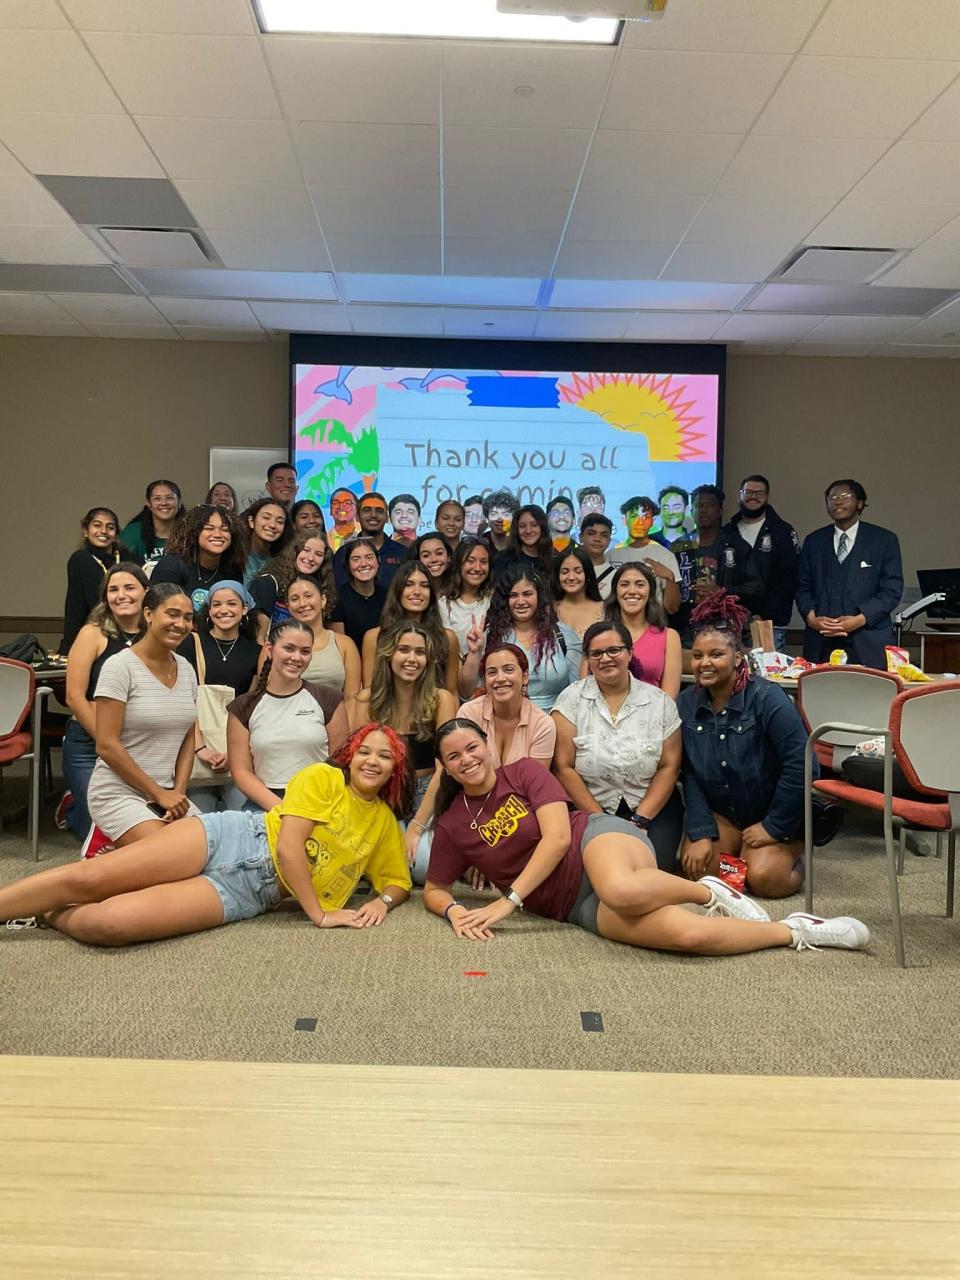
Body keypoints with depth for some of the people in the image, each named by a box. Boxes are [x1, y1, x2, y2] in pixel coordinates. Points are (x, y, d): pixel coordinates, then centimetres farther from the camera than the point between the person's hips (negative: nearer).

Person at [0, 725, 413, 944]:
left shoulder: (386, 824, 13)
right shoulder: (322, 777, 0)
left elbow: (399, 881, 21)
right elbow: (288, 847, -10)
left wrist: (381, 901, -3)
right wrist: (318, 913, -12)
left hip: (247, 894, 1)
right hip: (231, 840, -1)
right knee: (88, 878, -15)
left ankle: (47, 915, 5)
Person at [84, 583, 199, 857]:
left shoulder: (185, 668, 8)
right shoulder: (120, 666, -11)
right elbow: (107, 746, -14)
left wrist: (178, 792, -3)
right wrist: (160, 794, -12)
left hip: (168, 793, 7)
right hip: (119, 792, -7)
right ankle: (106, 849, 5)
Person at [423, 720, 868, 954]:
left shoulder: (524, 772, 1)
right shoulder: (451, 826, 9)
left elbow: (557, 836, -9)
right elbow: (433, 889, 16)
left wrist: (509, 900, -14)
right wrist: (454, 911, -10)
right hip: (580, 906, 2)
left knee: (620, 889, -42)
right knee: (687, 934, -24)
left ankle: (709, 891, -9)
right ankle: (795, 931, -2)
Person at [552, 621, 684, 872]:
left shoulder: (660, 702, 4)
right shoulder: (571, 700, -1)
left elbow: (669, 767, 1)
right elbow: (564, 768, -6)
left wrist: (639, 821, -10)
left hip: (652, 807, 1)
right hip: (587, 808, -1)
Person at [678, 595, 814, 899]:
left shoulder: (767, 699, -21)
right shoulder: (686, 704, -6)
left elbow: (801, 765, -23)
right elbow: (688, 773, -7)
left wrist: (774, 827, -17)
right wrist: (701, 833, -16)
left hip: (775, 816, -4)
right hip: (719, 813, 4)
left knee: (765, 878, -25)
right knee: (695, 867, -19)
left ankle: (794, 857, 11)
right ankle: (740, 850, 14)